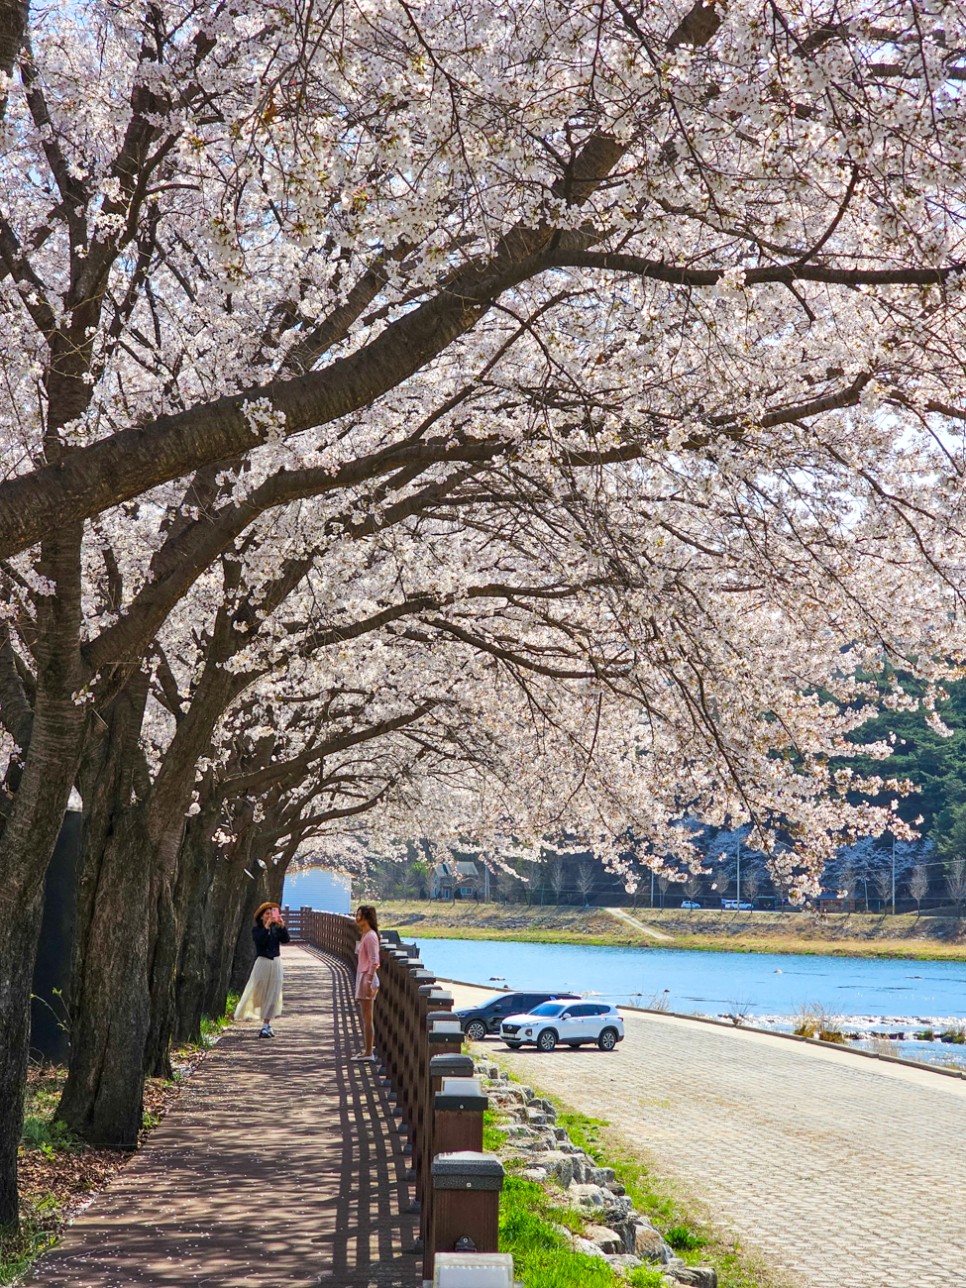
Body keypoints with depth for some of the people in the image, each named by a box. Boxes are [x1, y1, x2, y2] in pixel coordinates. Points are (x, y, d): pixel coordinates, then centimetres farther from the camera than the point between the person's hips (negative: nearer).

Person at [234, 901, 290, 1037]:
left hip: (276, 962, 3)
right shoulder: (256, 929, -1)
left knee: (272, 994, 1)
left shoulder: (276, 929, 7)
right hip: (262, 961, -3)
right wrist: (266, 926, -24)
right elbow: (259, 941, -19)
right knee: (256, 991, -2)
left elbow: (285, 940, -7)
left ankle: (266, 1026, 5)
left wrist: (282, 926, -17)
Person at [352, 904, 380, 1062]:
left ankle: (369, 1053, -3)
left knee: (367, 1018, -6)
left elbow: (374, 962, -21)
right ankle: (367, 1050, 19)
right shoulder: (365, 935, 15)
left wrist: (369, 982, -24)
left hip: (367, 978, -10)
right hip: (362, 978, 10)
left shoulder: (370, 936, -15)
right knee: (365, 1018, 13)